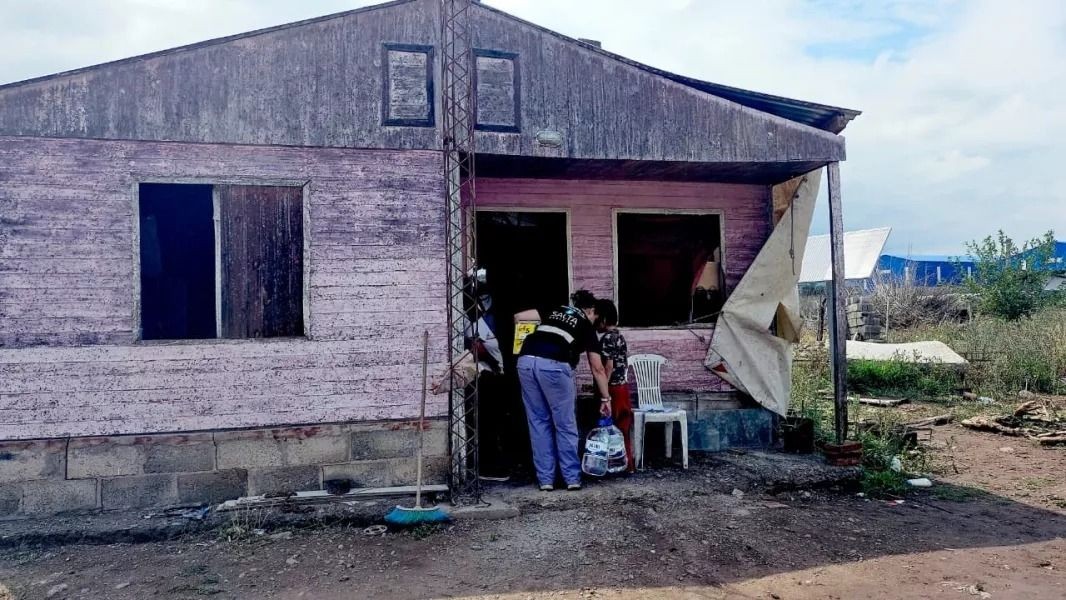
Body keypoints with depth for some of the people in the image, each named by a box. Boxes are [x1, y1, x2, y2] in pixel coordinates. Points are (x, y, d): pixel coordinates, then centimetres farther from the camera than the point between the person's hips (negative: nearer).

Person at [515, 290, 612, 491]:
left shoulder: (554, 311, 30)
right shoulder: (587, 326, 21)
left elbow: (519, 317, 18)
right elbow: (597, 369, 21)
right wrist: (605, 399, 30)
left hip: (526, 361, 4)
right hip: (554, 365, -4)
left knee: (538, 422, 14)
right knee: (565, 425, 12)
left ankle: (545, 480, 18)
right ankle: (572, 478, 18)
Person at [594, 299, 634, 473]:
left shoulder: (607, 338, -15)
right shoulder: (620, 336, 13)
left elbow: (608, 366, -20)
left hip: (613, 389, -9)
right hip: (623, 386, 9)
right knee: (623, 427, 12)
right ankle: (627, 463, 16)